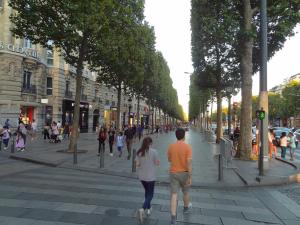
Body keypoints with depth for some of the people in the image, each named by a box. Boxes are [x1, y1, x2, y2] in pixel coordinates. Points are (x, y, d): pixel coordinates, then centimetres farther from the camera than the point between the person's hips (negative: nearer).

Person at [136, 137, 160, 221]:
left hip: (141, 176, 5)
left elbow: (137, 164, -3)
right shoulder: (153, 151, -15)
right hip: (150, 176, -5)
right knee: (150, 194, 8)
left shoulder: (139, 152, -5)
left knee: (147, 191, 24)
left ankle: (148, 209, 35)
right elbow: (157, 163, -10)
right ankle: (142, 209, -11)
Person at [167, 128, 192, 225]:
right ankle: (186, 207, 48)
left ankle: (173, 217, -8)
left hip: (173, 173, 1)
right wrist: (190, 177, -16)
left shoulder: (171, 146, -4)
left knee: (174, 194, 0)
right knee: (185, 191, 24)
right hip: (184, 173, -1)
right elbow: (189, 162, -20)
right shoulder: (187, 147, -15)